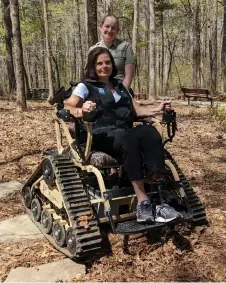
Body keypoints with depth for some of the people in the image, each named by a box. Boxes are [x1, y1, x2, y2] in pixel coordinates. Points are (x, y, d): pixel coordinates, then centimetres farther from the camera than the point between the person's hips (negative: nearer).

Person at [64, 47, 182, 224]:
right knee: (128, 140, -38)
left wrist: (156, 110, 2)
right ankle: (143, 202, -43)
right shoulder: (85, 86, 12)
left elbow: (136, 111, 22)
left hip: (126, 132, 5)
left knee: (150, 132, -30)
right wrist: (81, 111, -27)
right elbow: (66, 108, -3)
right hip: (102, 135, -4)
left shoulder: (121, 87, 28)